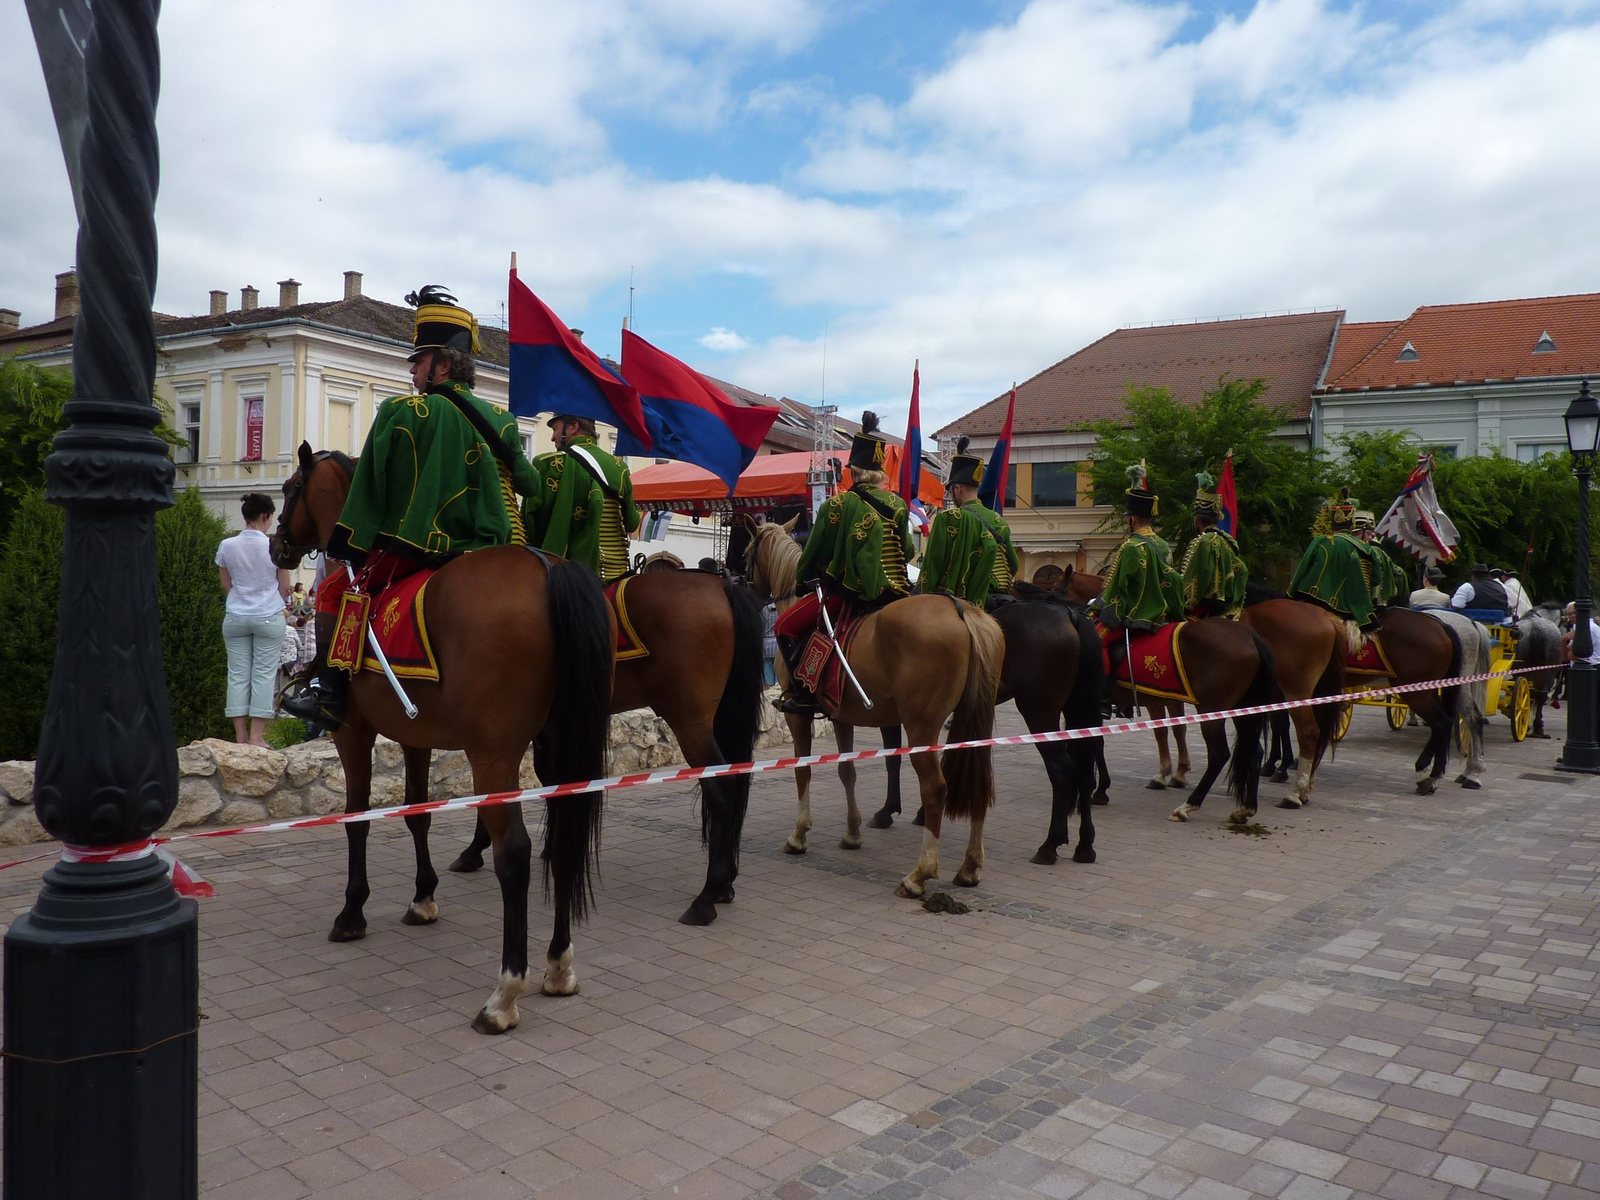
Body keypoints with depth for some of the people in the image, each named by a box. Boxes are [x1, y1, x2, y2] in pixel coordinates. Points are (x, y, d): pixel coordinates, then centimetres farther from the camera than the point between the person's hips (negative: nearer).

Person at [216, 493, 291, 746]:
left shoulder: (227, 546, 0)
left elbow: (226, 586, 8)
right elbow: (284, 588, -1)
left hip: (235, 618, 3)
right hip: (269, 618, -3)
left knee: (237, 674, 7)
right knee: (264, 675, 2)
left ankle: (240, 735, 9)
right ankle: (256, 736, 2)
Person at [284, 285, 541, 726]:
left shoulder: (401, 413, -5)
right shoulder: (498, 422, 9)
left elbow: (370, 488, -2)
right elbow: (531, 489, 12)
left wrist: (348, 550, 6)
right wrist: (514, 546, 23)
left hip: (409, 548, -5)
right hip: (481, 557, 5)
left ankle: (329, 688, -2)